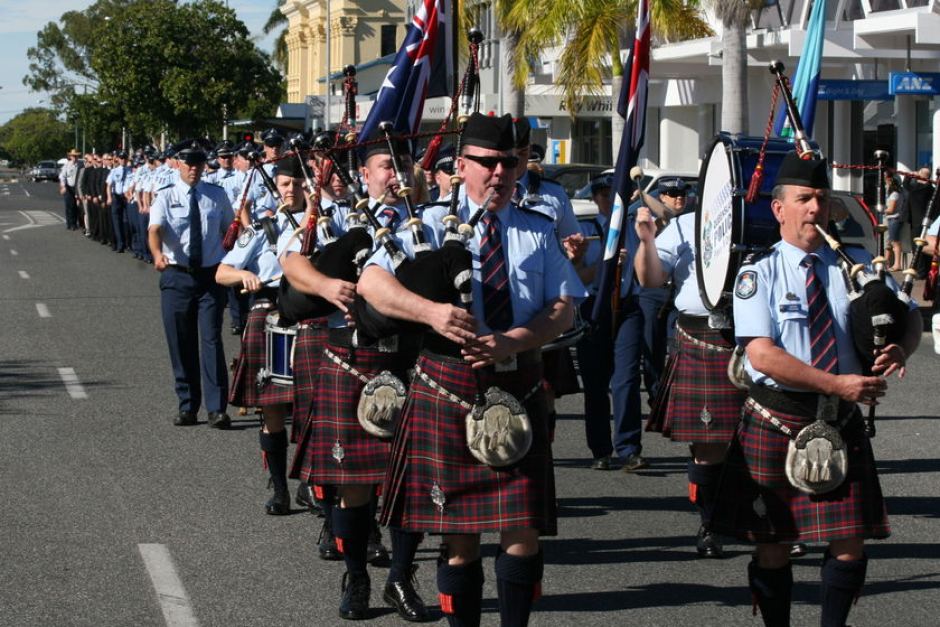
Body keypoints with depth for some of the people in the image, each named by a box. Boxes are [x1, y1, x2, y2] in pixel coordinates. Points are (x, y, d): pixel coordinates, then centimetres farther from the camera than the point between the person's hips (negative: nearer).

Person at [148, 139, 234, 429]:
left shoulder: (217, 195, 5)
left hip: (211, 276, 0)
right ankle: (187, 406, 17)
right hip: (176, 277, 0)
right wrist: (157, 254, -38)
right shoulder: (166, 197, -2)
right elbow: (155, 229, -18)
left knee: (211, 341, -8)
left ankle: (217, 409, -8)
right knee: (181, 344, 6)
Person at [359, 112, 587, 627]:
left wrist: (513, 342, -16)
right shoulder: (433, 225, 3)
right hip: (447, 386, -2)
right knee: (457, 531, 4)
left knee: (523, 528, -2)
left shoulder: (538, 232, 11)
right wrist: (431, 312, -24)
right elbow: (370, 281, -7)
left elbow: (563, 308, 3)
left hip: (518, 387, 2)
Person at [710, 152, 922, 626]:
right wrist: (838, 385, -22)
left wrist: (899, 349, -15)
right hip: (774, 423, -3)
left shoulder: (857, 264, 6)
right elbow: (762, 355, -15)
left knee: (850, 540, 0)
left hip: (840, 425, 3)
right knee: (773, 544, 5)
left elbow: (909, 317, 11)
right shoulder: (760, 274, -5)